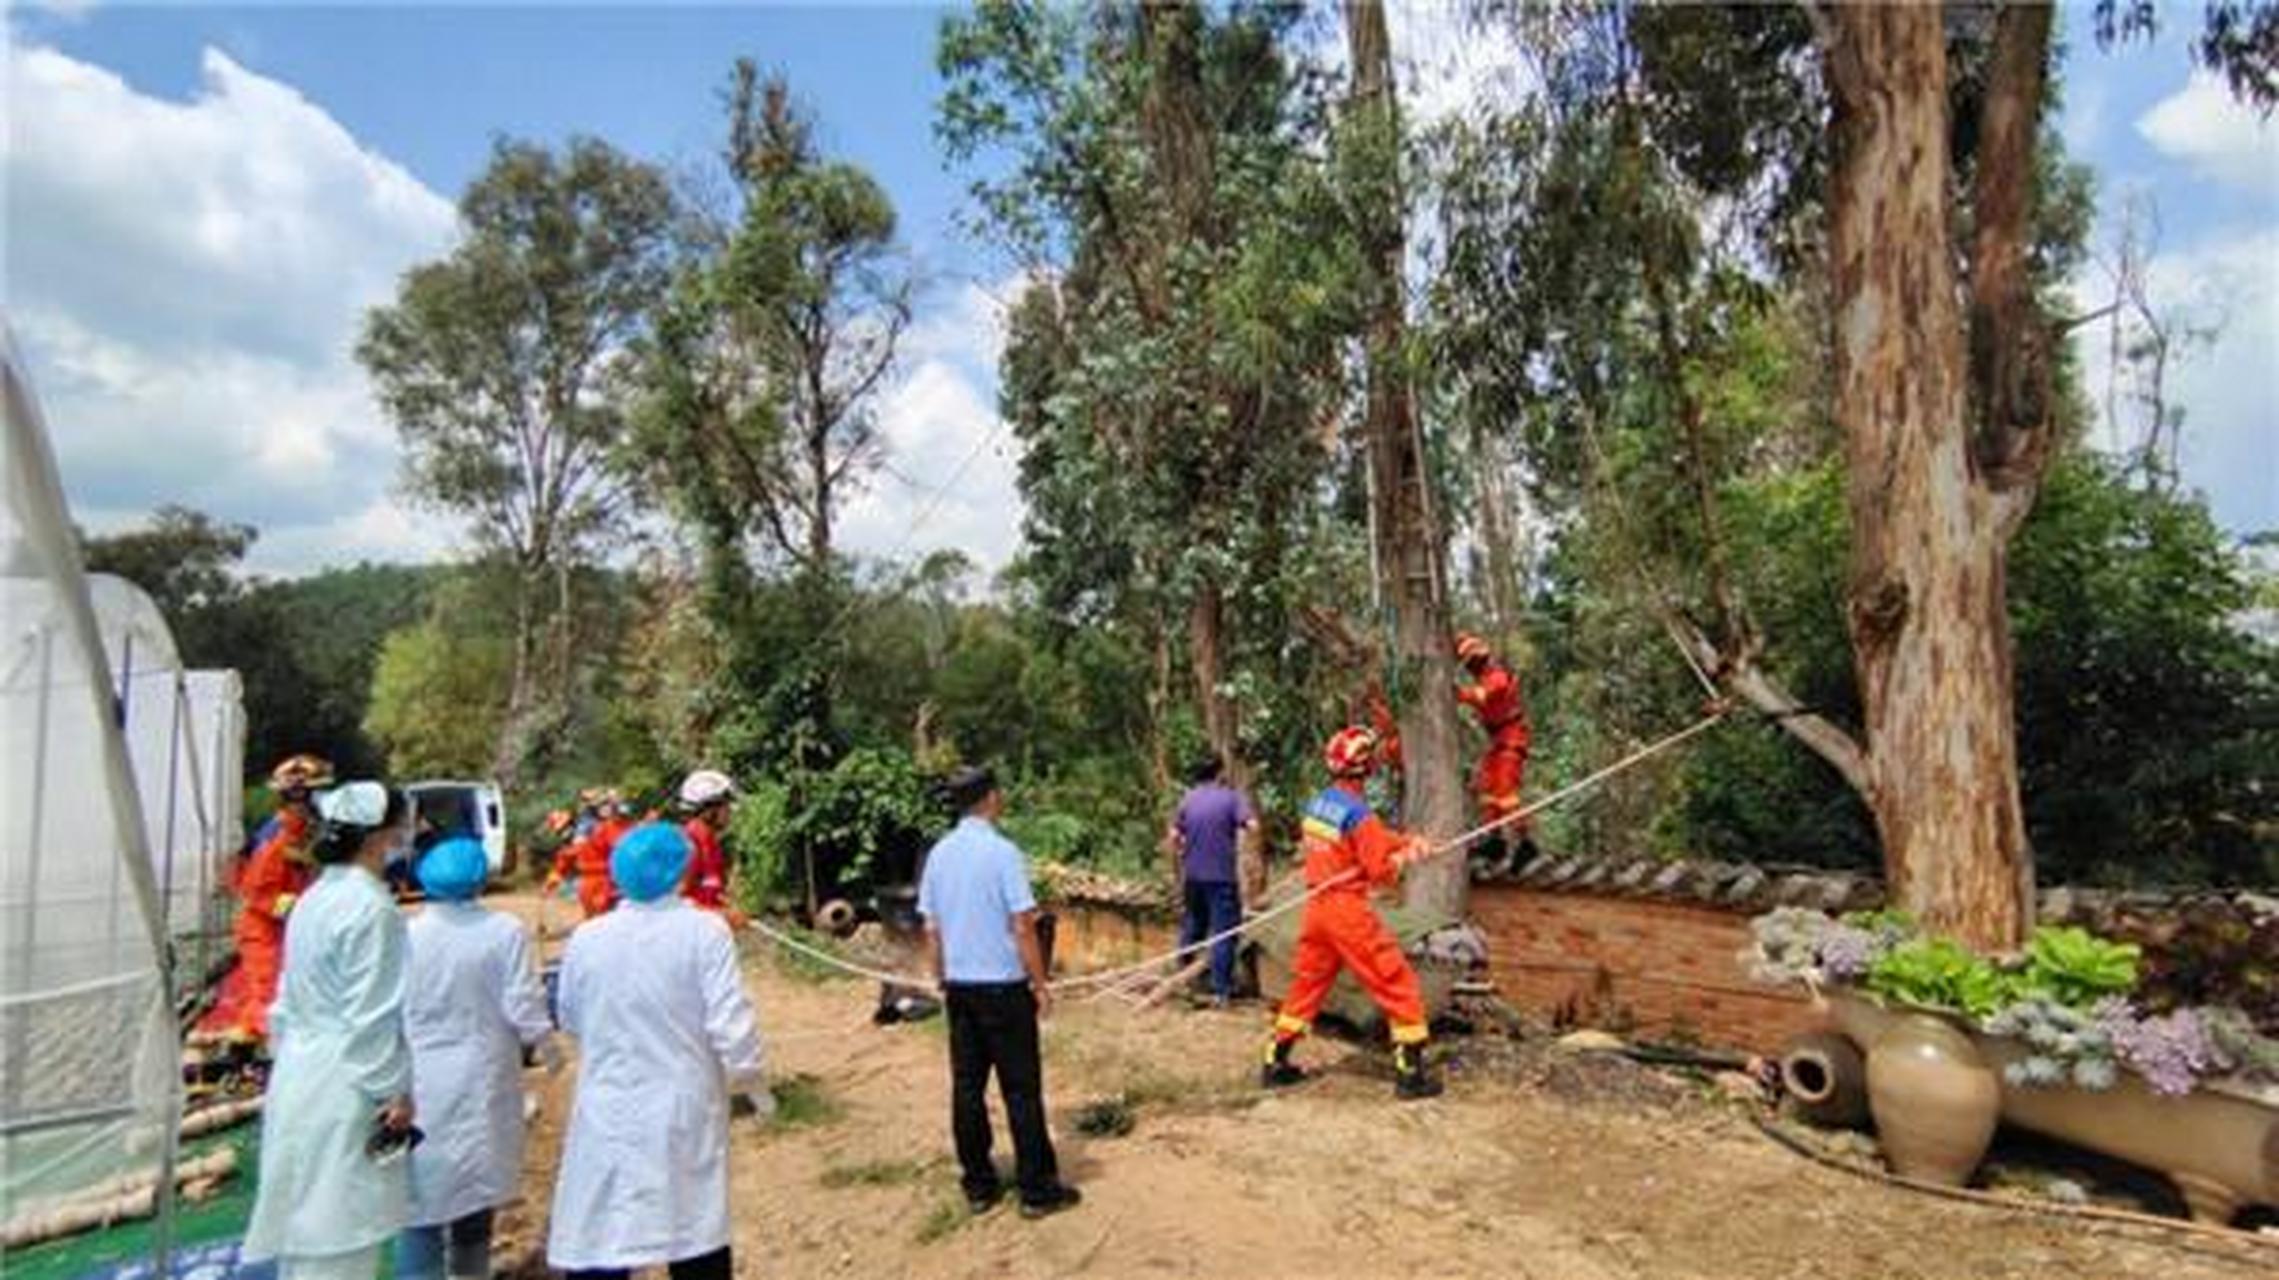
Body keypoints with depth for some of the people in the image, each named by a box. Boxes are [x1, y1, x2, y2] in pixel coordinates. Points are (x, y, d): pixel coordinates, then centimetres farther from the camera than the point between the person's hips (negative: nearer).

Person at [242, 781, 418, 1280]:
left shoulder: (315, 898, 9)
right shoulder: (372, 907, -18)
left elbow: (287, 1001, 15)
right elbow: (371, 1016, -18)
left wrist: (292, 1063, 21)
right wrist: (394, 1090, -10)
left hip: (300, 1081, 9)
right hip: (345, 1091, -9)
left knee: (304, 1231, 18)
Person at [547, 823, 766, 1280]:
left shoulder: (587, 937, -4)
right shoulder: (704, 930, -12)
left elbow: (571, 1021, 10)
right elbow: (731, 1023, -13)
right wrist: (750, 1081, 3)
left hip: (609, 1115, 2)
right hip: (685, 1110, -1)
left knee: (599, 1243, 10)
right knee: (699, 1239, 13)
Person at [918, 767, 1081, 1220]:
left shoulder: (938, 854, 3)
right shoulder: (1001, 851, -15)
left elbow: (931, 930, 7)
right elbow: (1022, 927, -15)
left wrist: (942, 981, 17)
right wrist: (1041, 984, -6)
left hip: (959, 986, 6)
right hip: (1003, 985, -6)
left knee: (967, 1086, 12)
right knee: (1021, 1088, 4)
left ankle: (978, 1185, 21)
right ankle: (1037, 1189, 11)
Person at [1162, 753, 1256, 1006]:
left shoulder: (1188, 798, 4)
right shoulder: (1232, 797, -9)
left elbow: (1173, 836, 4)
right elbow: (1252, 826, -21)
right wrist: (1238, 830, 1)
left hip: (1192, 876, 5)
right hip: (1221, 876, -5)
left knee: (1191, 927, 21)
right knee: (1223, 933, 2)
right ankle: (1220, 990, 2)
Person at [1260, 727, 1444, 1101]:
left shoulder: (1317, 803, 6)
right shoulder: (1357, 812, -19)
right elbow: (1381, 872, -14)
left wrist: (1406, 841, 2)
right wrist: (1402, 858, 4)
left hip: (1316, 906, 8)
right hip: (1349, 911, -8)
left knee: (1306, 983, 19)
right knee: (1399, 986, 5)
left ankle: (1275, 1062, 25)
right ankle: (1410, 1073, 9)